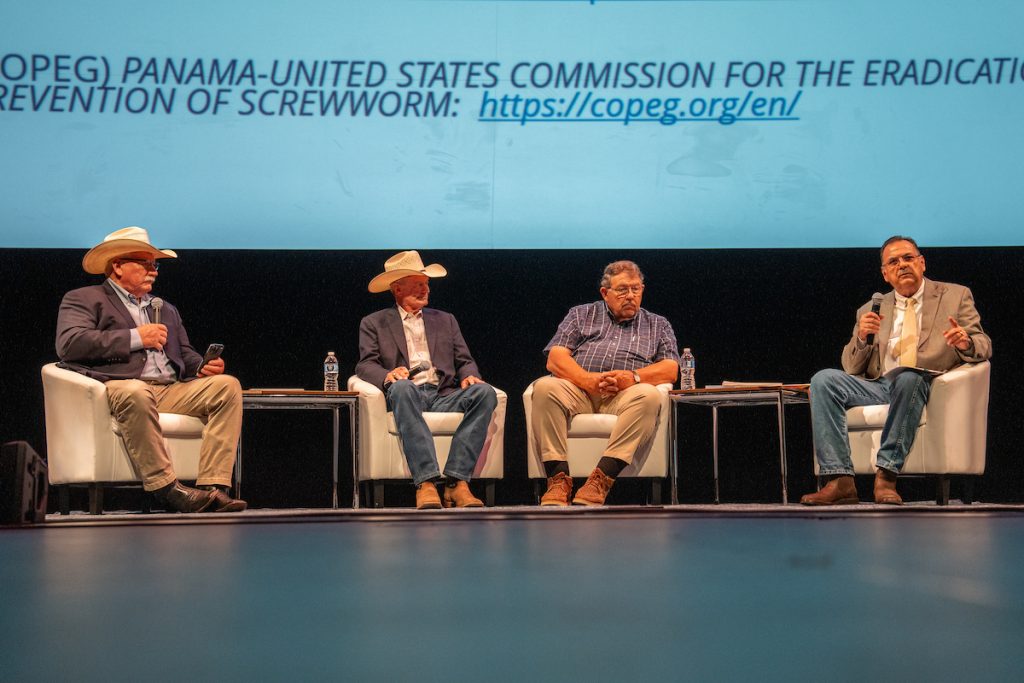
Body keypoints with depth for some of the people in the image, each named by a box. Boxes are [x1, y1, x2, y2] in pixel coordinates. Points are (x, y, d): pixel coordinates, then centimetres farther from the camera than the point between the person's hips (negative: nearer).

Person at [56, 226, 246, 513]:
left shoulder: (167, 310, 32)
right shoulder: (83, 299, 11)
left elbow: (185, 355, 26)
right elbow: (69, 344, -8)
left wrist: (203, 367, 0)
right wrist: (136, 337, -7)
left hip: (172, 390, 6)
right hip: (119, 387, -6)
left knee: (227, 385, -18)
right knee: (135, 393, -41)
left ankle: (212, 487, -30)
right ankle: (166, 487, -35)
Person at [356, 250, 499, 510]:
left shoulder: (445, 320, 27)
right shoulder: (374, 323, 17)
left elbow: (465, 361, 19)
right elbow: (365, 365, 4)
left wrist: (469, 376, -6)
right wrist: (388, 376, -20)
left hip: (444, 396, 3)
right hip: (406, 396, -3)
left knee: (485, 392, -28)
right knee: (402, 387, -40)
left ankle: (457, 481, -37)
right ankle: (426, 483, -48)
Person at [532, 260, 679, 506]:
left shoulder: (658, 325, 24)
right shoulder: (581, 315, 22)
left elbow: (670, 369, 8)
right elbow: (555, 359, 8)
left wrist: (633, 377, -13)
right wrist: (588, 379, -13)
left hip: (624, 395, 0)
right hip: (579, 391, 0)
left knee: (648, 396, -35)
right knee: (545, 387, -32)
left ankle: (599, 481, -42)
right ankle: (558, 479, -36)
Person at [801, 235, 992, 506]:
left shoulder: (955, 296, 16)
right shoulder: (871, 311, 21)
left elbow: (984, 347, 9)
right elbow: (852, 368, 16)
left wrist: (966, 343, -16)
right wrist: (862, 337, -6)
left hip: (927, 385, -3)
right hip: (878, 388, 3)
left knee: (907, 377, -38)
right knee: (823, 380, -23)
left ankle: (886, 476, -37)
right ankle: (840, 481, -32)